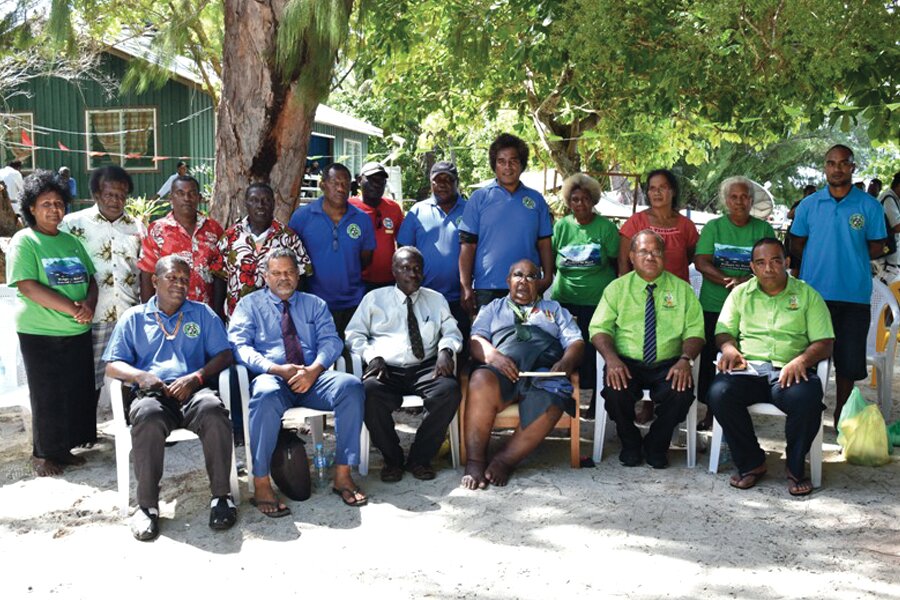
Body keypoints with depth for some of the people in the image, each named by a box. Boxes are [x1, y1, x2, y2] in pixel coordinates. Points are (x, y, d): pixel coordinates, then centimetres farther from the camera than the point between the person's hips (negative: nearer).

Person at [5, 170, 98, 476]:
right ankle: (43, 454, 20)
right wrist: (71, 308, -21)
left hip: (78, 332, 6)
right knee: (47, 396, 4)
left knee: (78, 392, 10)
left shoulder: (71, 241, 11)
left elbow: (91, 279, 11)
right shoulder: (24, 242, -7)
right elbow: (28, 286, -17)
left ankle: (63, 448, 25)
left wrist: (89, 305, -11)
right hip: (41, 334, -6)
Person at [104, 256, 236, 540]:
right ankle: (147, 504, -26)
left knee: (213, 409, -37)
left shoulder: (202, 313, 21)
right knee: (147, 416, -38)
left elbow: (224, 354, 10)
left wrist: (195, 377, -8)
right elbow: (112, 366, 13)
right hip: (152, 393, 0)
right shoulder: (134, 317, 19)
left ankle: (221, 495, -26)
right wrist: (140, 375, -9)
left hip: (193, 390, 0)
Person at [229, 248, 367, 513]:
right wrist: (277, 369, -15)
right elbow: (240, 345, 1)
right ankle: (261, 484, -31)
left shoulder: (315, 304, 22)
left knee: (351, 386, -28)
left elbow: (330, 340, 8)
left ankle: (343, 474, -22)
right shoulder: (249, 304, 16)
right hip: (271, 377, -3)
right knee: (266, 395, -40)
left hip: (313, 377, 3)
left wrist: (314, 369, -14)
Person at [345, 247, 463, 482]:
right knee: (370, 391, -36)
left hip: (425, 369, 1)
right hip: (386, 369, -1)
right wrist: (372, 356, -9)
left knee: (450, 389, -32)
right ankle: (392, 459, -12)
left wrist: (445, 351, -8)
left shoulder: (436, 300, 22)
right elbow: (353, 334, 10)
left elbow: (452, 332, 16)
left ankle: (419, 458, -14)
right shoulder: (374, 298, 16)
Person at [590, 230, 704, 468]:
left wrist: (685, 360, -16)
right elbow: (599, 328, 2)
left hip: (668, 366, 0)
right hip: (626, 364, 0)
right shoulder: (617, 288, 9)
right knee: (615, 392, -31)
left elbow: (694, 330, 5)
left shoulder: (682, 289, 11)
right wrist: (611, 359, -18)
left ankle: (656, 446, -1)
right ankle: (630, 445, 1)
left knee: (682, 393, -30)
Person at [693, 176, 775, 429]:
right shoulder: (713, 227, 8)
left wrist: (745, 281, -21)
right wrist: (729, 281, -18)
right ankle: (711, 410, 12)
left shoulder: (763, 229, 8)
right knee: (710, 358, 2)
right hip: (714, 305, 1)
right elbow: (701, 262, -4)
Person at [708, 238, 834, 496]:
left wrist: (802, 360, -16)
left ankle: (795, 467, -10)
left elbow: (824, 343, 5)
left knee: (807, 399, -36)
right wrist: (729, 347, -10)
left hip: (789, 372, -1)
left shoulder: (807, 295, 12)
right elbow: (723, 331, 15)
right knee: (719, 393, -31)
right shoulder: (740, 294, 19)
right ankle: (751, 462, -12)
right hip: (748, 368, 2)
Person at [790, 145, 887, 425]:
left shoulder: (869, 206, 2)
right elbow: (797, 245, 11)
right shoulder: (808, 205, 5)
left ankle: (840, 415, 22)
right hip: (814, 293, 1)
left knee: (849, 360, 5)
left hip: (854, 295, 0)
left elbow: (877, 248, 5)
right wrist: (818, 260, -2)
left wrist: (851, 255, -5)